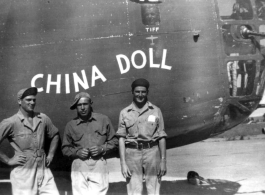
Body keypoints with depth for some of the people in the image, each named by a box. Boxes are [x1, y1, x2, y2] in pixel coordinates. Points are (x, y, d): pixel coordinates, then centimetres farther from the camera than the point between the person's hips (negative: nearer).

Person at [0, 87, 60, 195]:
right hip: (23, 174, -4)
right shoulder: (10, 122, -8)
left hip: (44, 171, 4)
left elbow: (55, 135, 21)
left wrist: (51, 154, 11)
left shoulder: (43, 119, 6)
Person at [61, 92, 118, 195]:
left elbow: (114, 141, 11)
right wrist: (77, 152, -5)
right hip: (79, 166, 1)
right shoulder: (70, 125, 9)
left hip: (99, 164, -1)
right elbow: (65, 148, 13)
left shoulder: (104, 120, 7)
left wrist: (102, 148, -6)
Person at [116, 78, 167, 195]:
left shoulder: (155, 111, 6)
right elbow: (121, 138, 2)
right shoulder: (125, 113, 5)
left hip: (152, 151, 0)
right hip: (132, 153, 0)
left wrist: (163, 160, 0)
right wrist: (123, 163, -5)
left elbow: (161, 137, 5)